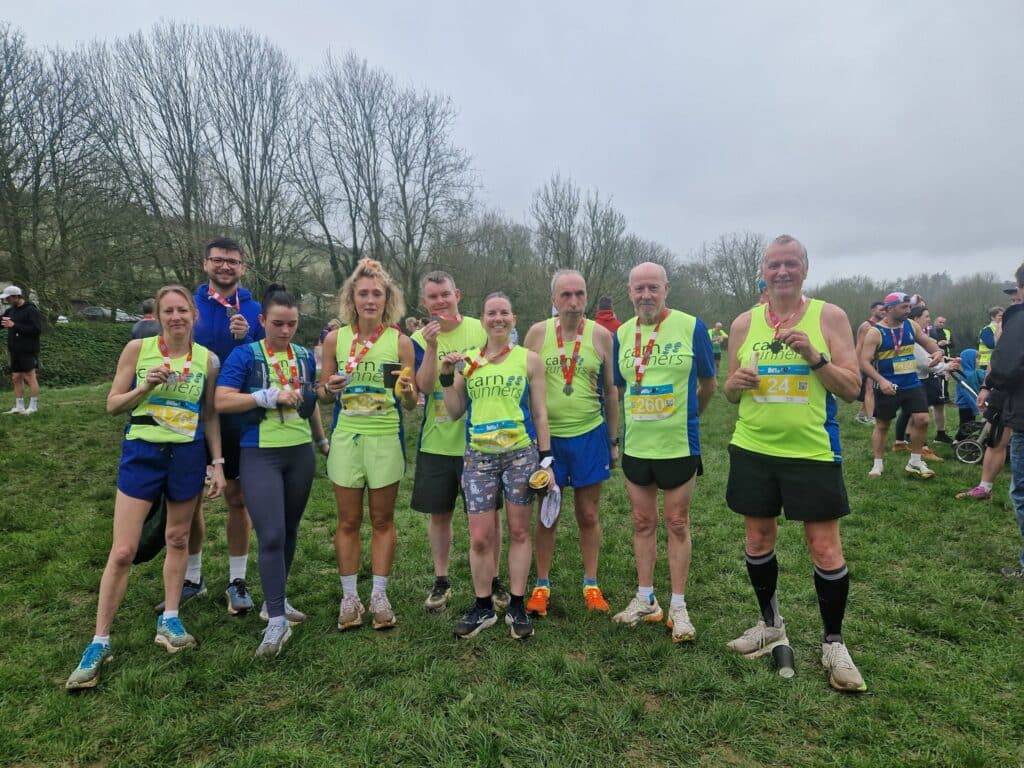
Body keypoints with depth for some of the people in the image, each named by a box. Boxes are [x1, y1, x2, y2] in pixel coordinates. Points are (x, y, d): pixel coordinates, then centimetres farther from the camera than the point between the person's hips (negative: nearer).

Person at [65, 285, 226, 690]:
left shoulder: (208, 360, -1)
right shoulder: (137, 349, -5)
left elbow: (210, 416, 6)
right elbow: (112, 404, -1)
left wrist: (218, 464, 4)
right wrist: (144, 387, -19)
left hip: (188, 455, 2)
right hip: (142, 453, -1)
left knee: (177, 539, 14)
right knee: (122, 551, -2)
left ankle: (169, 620, 29)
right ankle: (100, 641, 13)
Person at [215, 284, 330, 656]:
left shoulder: (305, 356, 8)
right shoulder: (244, 355, -5)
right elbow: (221, 401, -15)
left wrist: (323, 439, 24)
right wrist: (270, 395, -21)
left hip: (300, 453, 5)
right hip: (260, 455, -5)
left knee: (289, 531, 14)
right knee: (271, 535, -11)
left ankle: (275, 601, 31)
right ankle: (277, 620, -2)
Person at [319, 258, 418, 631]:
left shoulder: (400, 341, -2)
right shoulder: (335, 339, 1)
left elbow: (411, 403, 1)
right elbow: (323, 393, 9)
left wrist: (408, 392, -21)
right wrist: (329, 388, -13)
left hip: (386, 438, -1)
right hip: (346, 437, 1)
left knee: (382, 520, 9)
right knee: (348, 521, 9)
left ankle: (379, 596, 22)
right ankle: (349, 597, 22)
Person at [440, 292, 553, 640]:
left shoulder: (529, 359, 2)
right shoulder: (468, 361, 7)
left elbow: (540, 414, 3)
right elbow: (455, 412, 8)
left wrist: (546, 459, -1)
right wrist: (448, 377, -5)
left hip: (521, 454, -1)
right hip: (479, 457, 1)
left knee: (519, 532, 7)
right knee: (480, 537, 2)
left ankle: (517, 607, 21)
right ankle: (483, 607, 21)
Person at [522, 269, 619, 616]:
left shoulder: (600, 335, -2)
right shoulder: (538, 333, -3)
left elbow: (611, 391, 5)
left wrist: (614, 440, 7)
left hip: (589, 435, 0)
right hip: (546, 436, 0)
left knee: (588, 515, 10)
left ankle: (591, 584, 26)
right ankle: (542, 585, 24)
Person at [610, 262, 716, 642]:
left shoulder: (691, 326, -8)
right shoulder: (622, 334, 3)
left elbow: (708, 383, 3)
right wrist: (638, 415, 11)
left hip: (679, 444, -4)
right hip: (635, 445, 4)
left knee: (677, 524, 6)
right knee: (643, 523, 13)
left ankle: (678, 607, 20)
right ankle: (645, 600, 27)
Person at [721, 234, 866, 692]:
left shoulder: (829, 316, -2)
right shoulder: (744, 323, 5)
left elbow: (852, 389, -6)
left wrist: (813, 355, -20)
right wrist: (736, 382, -11)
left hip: (812, 452, -3)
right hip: (754, 450, 3)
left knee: (825, 548, 2)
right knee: (757, 540, 12)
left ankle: (833, 644, 23)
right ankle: (771, 626, 33)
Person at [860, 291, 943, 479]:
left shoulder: (911, 325, 3)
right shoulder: (875, 332, -13)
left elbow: (927, 342, 19)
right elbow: (864, 362, -18)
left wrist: (937, 351, -4)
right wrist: (881, 381, -30)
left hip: (912, 384, 5)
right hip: (887, 387, -4)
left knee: (922, 419, -3)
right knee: (882, 425, 6)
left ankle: (914, 463, 12)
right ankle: (877, 464, 17)